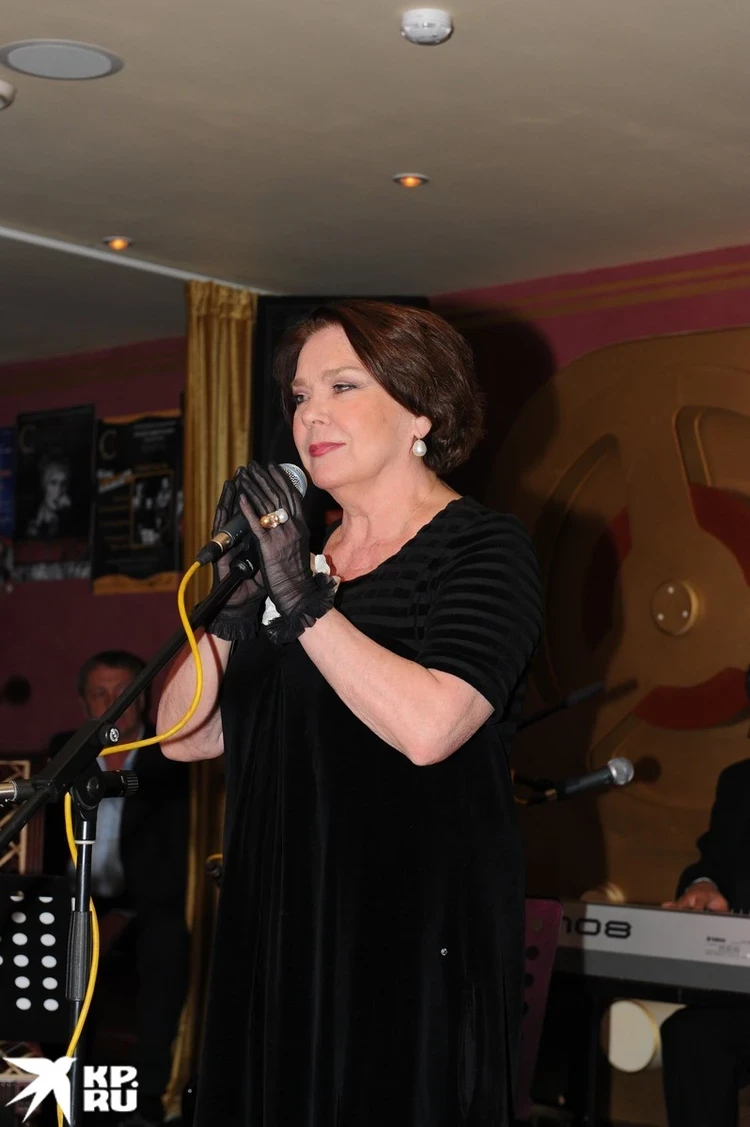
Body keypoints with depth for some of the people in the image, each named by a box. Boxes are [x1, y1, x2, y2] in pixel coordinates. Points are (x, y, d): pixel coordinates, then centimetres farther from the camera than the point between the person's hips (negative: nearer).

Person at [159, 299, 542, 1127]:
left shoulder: (480, 547, -6)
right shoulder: (295, 554, 12)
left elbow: (428, 726, -23)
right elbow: (185, 736, 7)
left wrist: (301, 601, -19)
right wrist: (232, 599, -7)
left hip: (415, 934, -6)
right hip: (281, 930, 6)